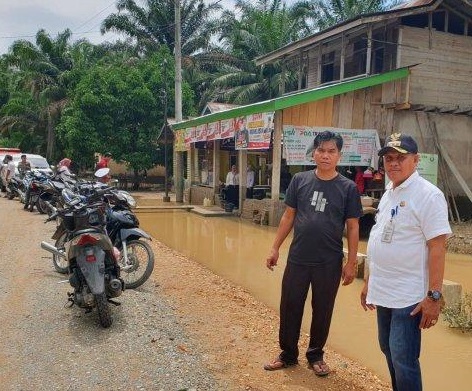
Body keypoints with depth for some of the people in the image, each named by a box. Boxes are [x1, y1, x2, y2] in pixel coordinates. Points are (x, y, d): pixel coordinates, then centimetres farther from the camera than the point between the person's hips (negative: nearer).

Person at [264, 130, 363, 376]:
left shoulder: (348, 187, -4)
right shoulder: (300, 180, 0)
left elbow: (353, 227, -1)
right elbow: (288, 216, 6)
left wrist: (351, 263, -3)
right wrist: (275, 248, 4)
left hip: (329, 263, -1)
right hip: (297, 259, 2)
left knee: (322, 310, 12)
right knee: (289, 307, 10)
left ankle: (315, 355, 33)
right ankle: (288, 354, 29)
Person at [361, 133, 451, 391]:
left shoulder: (428, 195, -14)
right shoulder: (388, 194, 11)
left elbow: (437, 248, -18)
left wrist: (434, 296, -20)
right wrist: (369, 282, 18)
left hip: (409, 296, -8)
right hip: (384, 292, 8)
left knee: (403, 359, -3)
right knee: (388, 350, 19)